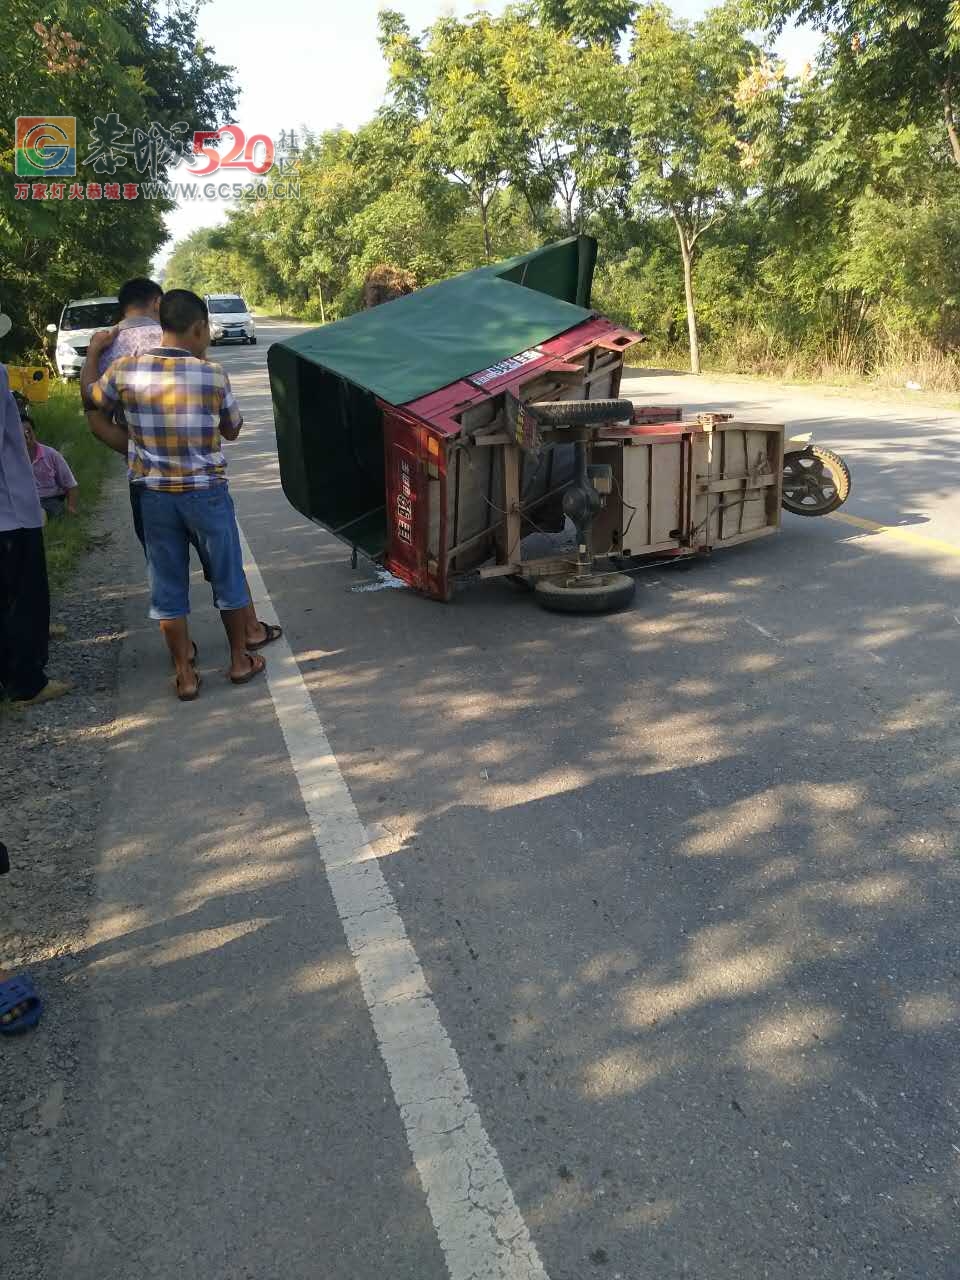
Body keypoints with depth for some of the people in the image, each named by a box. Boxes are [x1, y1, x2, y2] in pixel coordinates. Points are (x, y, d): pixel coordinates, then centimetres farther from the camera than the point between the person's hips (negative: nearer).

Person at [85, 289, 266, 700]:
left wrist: (135, 450, 13)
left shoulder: (125, 369, -3)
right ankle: (240, 660, 25)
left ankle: (185, 675, 16)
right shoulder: (212, 374, -9)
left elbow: (97, 419, 9)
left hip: (154, 494, 2)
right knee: (227, 577, 14)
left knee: (167, 586, 11)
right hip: (207, 493, -2)